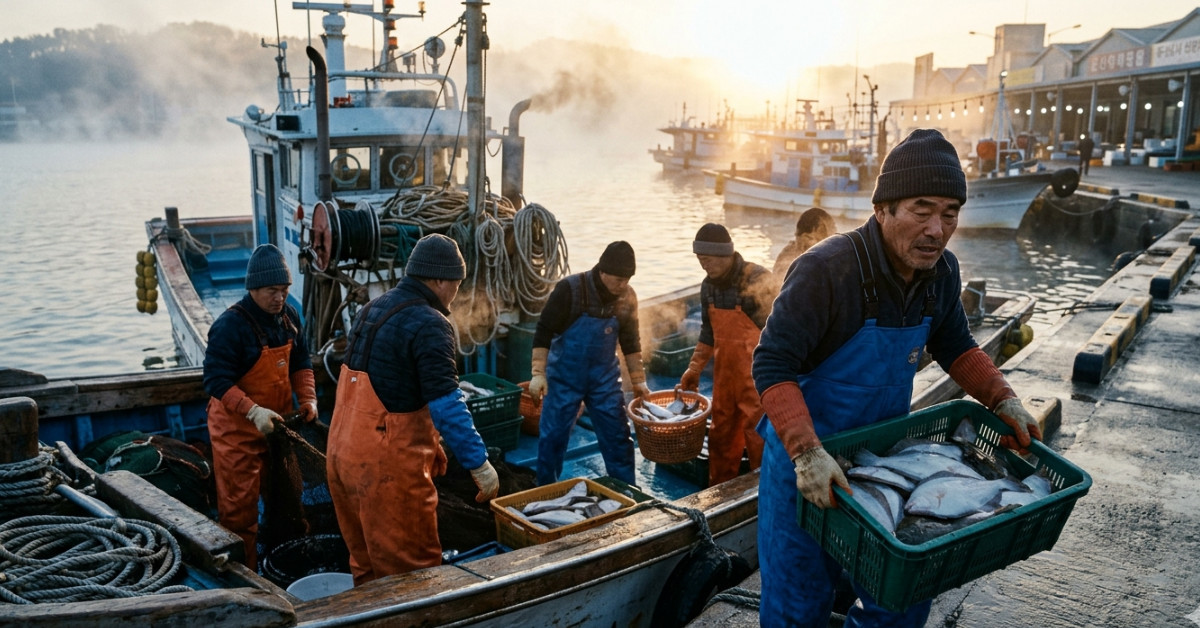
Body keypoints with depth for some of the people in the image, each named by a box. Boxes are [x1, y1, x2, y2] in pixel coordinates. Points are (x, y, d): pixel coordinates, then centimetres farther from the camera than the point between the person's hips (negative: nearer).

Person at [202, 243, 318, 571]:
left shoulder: (288, 316, 1)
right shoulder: (230, 325, -22)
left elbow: (300, 362, 10)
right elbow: (216, 379, -24)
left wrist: (308, 398, -5)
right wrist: (253, 412, -33)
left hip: (277, 422, 7)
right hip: (238, 428, -7)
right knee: (240, 506, 0)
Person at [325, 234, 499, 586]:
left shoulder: (374, 309, 12)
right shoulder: (429, 323, -16)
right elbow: (447, 405, -22)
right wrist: (480, 464, -18)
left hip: (342, 454, 9)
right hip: (387, 465, -9)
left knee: (366, 563, 19)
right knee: (411, 569, 0)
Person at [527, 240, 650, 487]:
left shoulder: (627, 297, -5)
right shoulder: (570, 289, -18)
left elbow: (630, 341, 8)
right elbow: (543, 332, -14)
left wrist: (638, 380, 9)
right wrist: (538, 373, -20)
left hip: (604, 378, 3)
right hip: (564, 376, -3)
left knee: (618, 436, 6)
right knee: (552, 437, 3)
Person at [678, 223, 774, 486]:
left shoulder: (757, 280, -17)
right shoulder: (708, 286, 4)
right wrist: (694, 368, 14)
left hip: (756, 374, -7)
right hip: (724, 371, 7)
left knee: (759, 435, -1)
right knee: (721, 435, 15)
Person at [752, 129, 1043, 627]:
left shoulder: (941, 271, -5)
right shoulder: (826, 270, -27)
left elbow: (954, 347, 12)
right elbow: (772, 365, -27)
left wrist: (1002, 400, -3)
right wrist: (808, 452, -38)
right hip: (806, 462, -6)